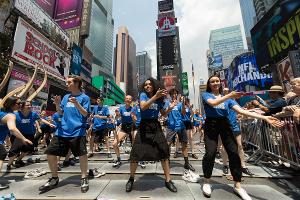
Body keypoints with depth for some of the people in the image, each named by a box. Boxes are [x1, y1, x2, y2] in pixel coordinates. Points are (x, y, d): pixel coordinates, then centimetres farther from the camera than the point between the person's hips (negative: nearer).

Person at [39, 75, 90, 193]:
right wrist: (57, 105, -1)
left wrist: (77, 104, -25)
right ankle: (54, 179, 27)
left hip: (77, 132, -6)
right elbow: (61, 112, 18)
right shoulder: (66, 97, 16)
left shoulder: (84, 97, -2)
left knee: (82, 154, -6)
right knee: (50, 153, 7)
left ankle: (84, 179, 16)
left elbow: (85, 113, -10)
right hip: (63, 131, 6)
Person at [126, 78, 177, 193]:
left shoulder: (159, 99, 7)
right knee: (136, 153, -2)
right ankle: (131, 179, 23)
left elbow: (163, 114, 13)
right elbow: (143, 107, -25)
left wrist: (170, 108, -7)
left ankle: (168, 180, 20)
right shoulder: (143, 94, -4)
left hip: (156, 126, 4)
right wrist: (155, 96, -32)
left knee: (164, 152, 4)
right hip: (144, 126, -3)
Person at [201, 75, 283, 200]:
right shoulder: (206, 95, 2)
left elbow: (240, 110, 2)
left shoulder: (227, 98, 12)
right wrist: (230, 95, -28)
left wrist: (264, 117, -6)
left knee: (234, 153, -3)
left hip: (225, 124, 4)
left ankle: (237, 186, 17)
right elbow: (213, 103, -20)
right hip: (211, 125, -3)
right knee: (210, 153, -16)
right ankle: (206, 182, 7)